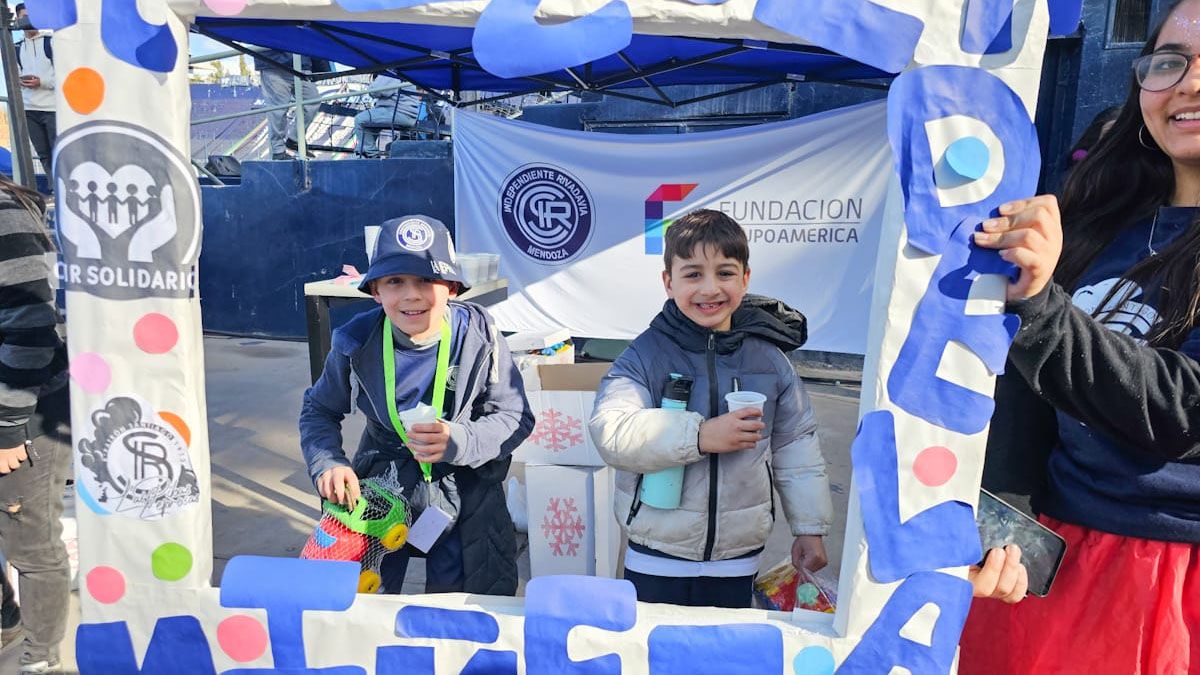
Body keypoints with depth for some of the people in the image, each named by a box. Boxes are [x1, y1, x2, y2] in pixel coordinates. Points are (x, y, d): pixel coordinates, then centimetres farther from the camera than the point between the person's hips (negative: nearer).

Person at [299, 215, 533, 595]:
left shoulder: (479, 337, -16)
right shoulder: (357, 343, -10)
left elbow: (516, 417, -12)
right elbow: (319, 411, 5)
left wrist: (458, 441, -30)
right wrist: (327, 464, -13)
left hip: (467, 482, -1)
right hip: (384, 476, 1)